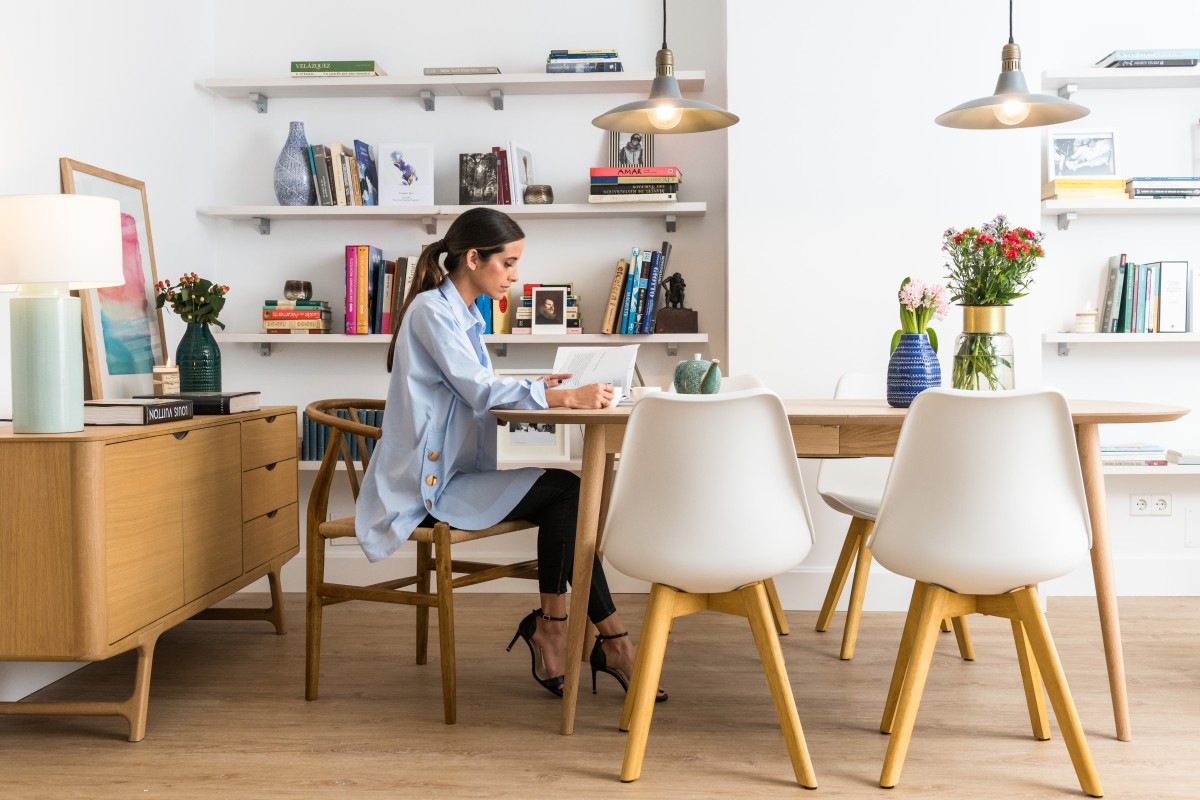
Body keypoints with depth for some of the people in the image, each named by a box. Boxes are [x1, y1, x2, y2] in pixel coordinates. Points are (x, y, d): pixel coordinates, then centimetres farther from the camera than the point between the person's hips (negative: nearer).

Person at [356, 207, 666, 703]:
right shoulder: (431, 309, -13)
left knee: (567, 497, -11)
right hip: (430, 485, -9)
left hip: (458, 472, 9)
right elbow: (480, 391, -21)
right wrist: (568, 397, -24)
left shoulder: (465, 313, 16)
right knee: (564, 491, -18)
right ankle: (611, 642, -8)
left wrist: (535, 388, 2)